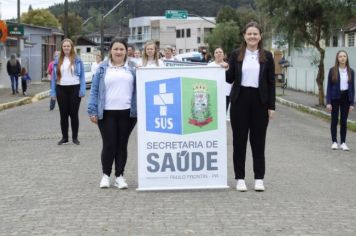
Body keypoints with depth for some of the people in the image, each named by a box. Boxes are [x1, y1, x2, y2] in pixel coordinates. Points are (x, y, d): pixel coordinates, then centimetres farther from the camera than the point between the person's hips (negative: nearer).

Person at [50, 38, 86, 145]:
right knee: (63, 114, 8)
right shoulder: (57, 61, 6)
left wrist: (82, 91, -9)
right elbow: (54, 76, 8)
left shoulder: (77, 60, 0)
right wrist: (53, 92, 2)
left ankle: (75, 137, 14)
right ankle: (64, 137, 17)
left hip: (74, 89, -2)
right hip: (61, 89, 2)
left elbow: (82, 76, -1)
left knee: (74, 114, 5)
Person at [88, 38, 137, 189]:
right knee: (109, 144, -2)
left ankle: (119, 176, 15)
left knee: (122, 144, 6)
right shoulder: (103, 68, 7)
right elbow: (95, 90, 4)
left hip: (127, 113, 1)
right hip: (106, 113, -1)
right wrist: (92, 111, -3)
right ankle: (106, 175, 15)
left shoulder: (133, 68, 10)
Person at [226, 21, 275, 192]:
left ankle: (259, 178, 13)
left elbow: (271, 82, 3)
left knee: (258, 140, 5)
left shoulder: (267, 56, 4)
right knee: (239, 140, 4)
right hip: (240, 100, 0)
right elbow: (230, 79, 5)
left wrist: (271, 106, -1)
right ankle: (240, 178, 12)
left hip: (259, 101, 0)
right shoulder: (236, 55, 4)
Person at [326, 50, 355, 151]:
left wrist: (352, 103, 0)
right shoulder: (332, 70, -4)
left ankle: (343, 143, 13)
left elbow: (352, 87, 4)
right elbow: (329, 86, -4)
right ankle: (334, 142, 14)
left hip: (346, 97, 2)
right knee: (334, 120, 5)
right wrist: (328, 102, -9)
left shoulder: (350, 71, 2)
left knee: (344, 121, 6)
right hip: (335, 97, -2)